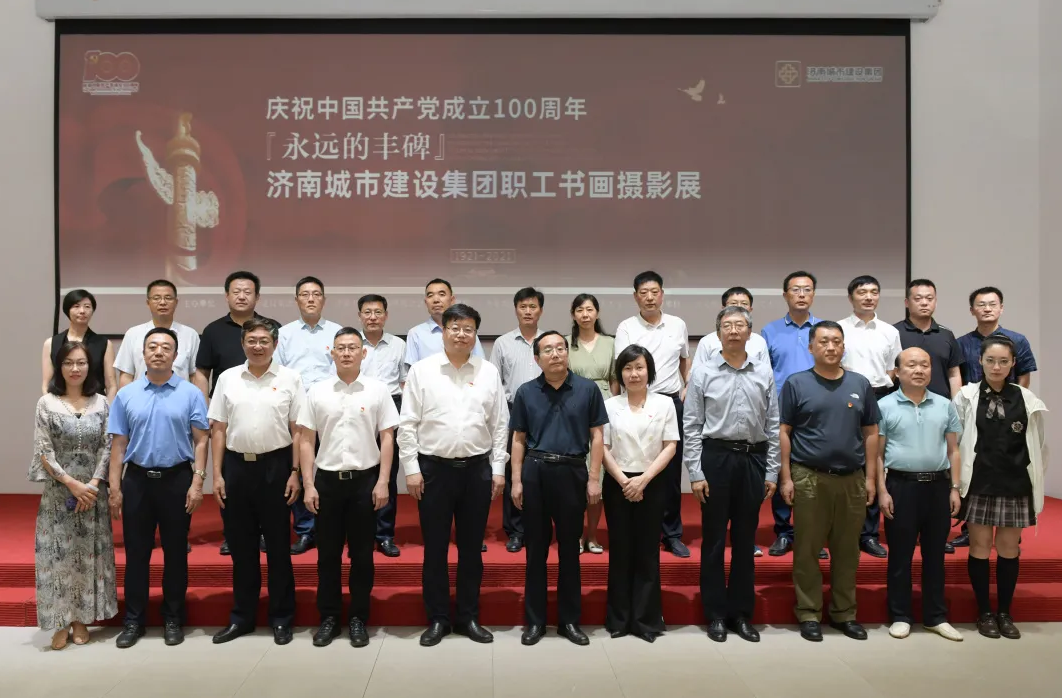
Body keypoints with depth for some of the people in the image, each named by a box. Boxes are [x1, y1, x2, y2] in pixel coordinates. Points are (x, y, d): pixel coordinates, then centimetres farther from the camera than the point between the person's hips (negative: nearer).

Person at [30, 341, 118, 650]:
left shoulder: (101, 403, 3)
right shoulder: (47, 403, -2)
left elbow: (107, 448, 1)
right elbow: (43, 452, -6)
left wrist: (93, 484, -11)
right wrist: (72, 483, -13)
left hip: (92, 491, 2)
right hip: (58, 492, -2)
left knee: (89, 554, 6)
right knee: (58, 554, 0)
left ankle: (82, 619, 18)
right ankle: (60, 622, 11)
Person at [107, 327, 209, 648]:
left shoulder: (191, 394, -2)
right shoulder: (126, 395, 5)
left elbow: (200, 441, -4)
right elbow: (118, 444, 5)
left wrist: (197, 482, -11)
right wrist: (114, 488, 0)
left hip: (177, 479, -1)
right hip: (137, 480, 2)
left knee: (175, 552, 8)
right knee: (136, 552, 8)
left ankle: (173, 618, 21)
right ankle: (134, 619, 21)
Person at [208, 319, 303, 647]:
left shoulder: (290, 379, -1)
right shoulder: (227, 378, 6)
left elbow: (297, 431, -2)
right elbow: (218, 430, 7)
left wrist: (295, 473, -7)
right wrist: (217, 474, 2)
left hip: (275, 465, -2)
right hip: (236, 465, 3)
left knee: (278, 545, 6)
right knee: (241, 545, 11)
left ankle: (281, 617, 17)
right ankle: (242, 615, 24)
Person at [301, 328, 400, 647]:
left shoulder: (378, 390, 0)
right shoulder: (317, 392, 4)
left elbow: (387, 438, -1)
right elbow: (307, 441, 4)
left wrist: (383, 482, -7)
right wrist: (309, 485, -2)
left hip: (365, 479, -1)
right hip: (327, 479, 1)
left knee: (362, 554, 6)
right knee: (328, 553, 8)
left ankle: (358, 618, 18)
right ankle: (329, 617, 21)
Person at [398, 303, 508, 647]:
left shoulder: (489, 372, 4)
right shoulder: (421, 370, -1)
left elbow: (500, 425, 6)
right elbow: (407, 424, -2)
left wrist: (498, 469, 2)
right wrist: (411, 469, -6)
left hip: (477, 469, 2)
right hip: (434, 468, -1)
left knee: (471, 548, 11)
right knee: (435, 548, 7)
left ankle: (469, 618, 24)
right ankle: (437, 619, 20)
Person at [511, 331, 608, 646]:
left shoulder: (588, 389, 1)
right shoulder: (526, 392, 4)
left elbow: (597, 436, 1)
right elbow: (519, 440, 7)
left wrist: (594, 478, -5)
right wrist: (517, 480, 0)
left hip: (572, 472, -1)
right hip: (535, 472, 1)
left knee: (570, 549, 9)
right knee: (536, 550, 8)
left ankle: (570, 620, 21)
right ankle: (535, 620, 19)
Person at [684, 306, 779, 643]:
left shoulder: (764, 372, 4)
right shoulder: (703, 372, -2)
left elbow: (773, 425, 6)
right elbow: (691, 426, -2)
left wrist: (772, 473, 2)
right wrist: (695, 473, -7)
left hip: (753, 458, 2)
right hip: (716, 457, -2)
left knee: (745, 540, 11)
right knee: (714, 540, 6)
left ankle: (741, 613, 23)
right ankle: (716, 614, 19)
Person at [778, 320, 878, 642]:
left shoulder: (860, 384, 8)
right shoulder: (796, 384, -1)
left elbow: (871, 433, 10)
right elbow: (783, 432, -2)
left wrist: (870, 477, 5)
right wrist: (786, 477, -7)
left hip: (852, 479, 3)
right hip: (809, 478, -3)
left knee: (847, 550, 10)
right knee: (807, 549, 3)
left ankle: (844, 613, 23)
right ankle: (809, 614, 14)